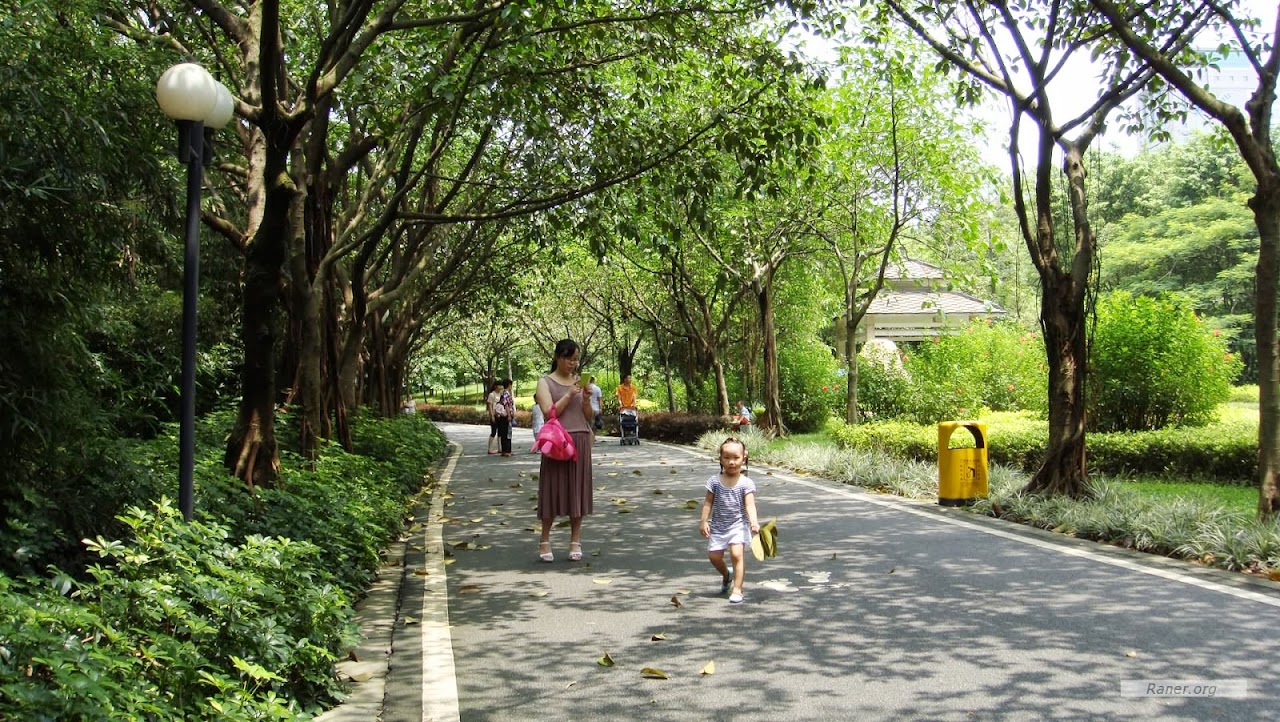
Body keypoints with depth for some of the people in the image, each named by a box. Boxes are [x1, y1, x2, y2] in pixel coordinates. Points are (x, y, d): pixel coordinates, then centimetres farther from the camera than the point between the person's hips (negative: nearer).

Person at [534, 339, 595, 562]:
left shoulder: (579, 381, 12)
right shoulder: (545, 382, 1)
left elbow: (588, 416, 10)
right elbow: (549, 412, -11)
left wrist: (586, 399, -7)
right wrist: (569, 395, -14)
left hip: (580, 441, 4)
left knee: (578, 491, 6)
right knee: (553, 490, 0)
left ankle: (575, 541, 13)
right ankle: (544, 540, 13)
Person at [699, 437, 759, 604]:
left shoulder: (746, 483, -9)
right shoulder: (715, 481, -2)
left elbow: (750, 504, -18)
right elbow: (708, 502, 2)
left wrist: (754, 522, -33)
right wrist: (704, 521, -5)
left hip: (738, 525, -3)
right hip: (718, 526, 3)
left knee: (736, 554, -18)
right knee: (714, 556, 8)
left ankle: (737, 589, -6)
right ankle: (726, 575, 41)